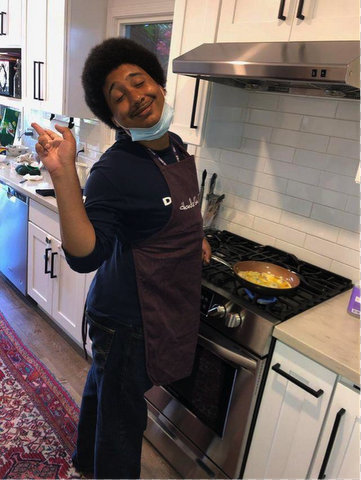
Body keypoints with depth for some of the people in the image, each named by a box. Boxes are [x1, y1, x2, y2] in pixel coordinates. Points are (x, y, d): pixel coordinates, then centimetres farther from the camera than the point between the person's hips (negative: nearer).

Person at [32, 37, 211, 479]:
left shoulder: (177, 148, 2)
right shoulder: (114, 170, -25)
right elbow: (85, 256, -34)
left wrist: (192, 239, 7)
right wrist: (63, 175, -42)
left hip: (168, 307, 8)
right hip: (127, 321, -8)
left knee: (103, 386, 29)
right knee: (122, 416, 13)